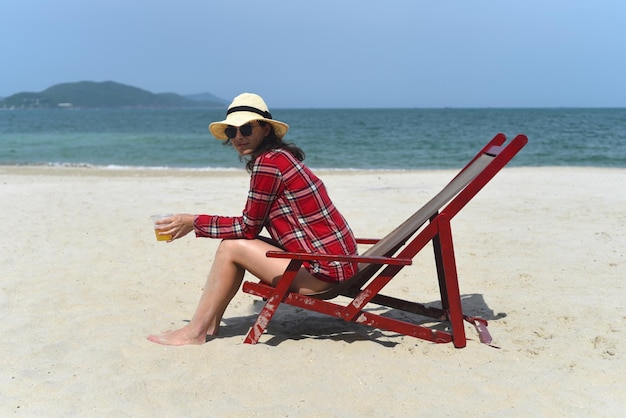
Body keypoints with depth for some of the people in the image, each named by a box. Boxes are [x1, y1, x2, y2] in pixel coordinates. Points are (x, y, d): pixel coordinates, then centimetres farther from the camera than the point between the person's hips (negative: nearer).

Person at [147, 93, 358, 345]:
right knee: (236, 241, 11)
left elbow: (248, 227, -11)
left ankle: (194, 332, 3)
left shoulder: (268, 162, -16)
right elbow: (253, 227, 16)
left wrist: (194, 222, -2)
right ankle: (210, 324, 14)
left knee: (231, 248, -8)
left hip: (324, 270, -9)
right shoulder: (280, 156, 12)